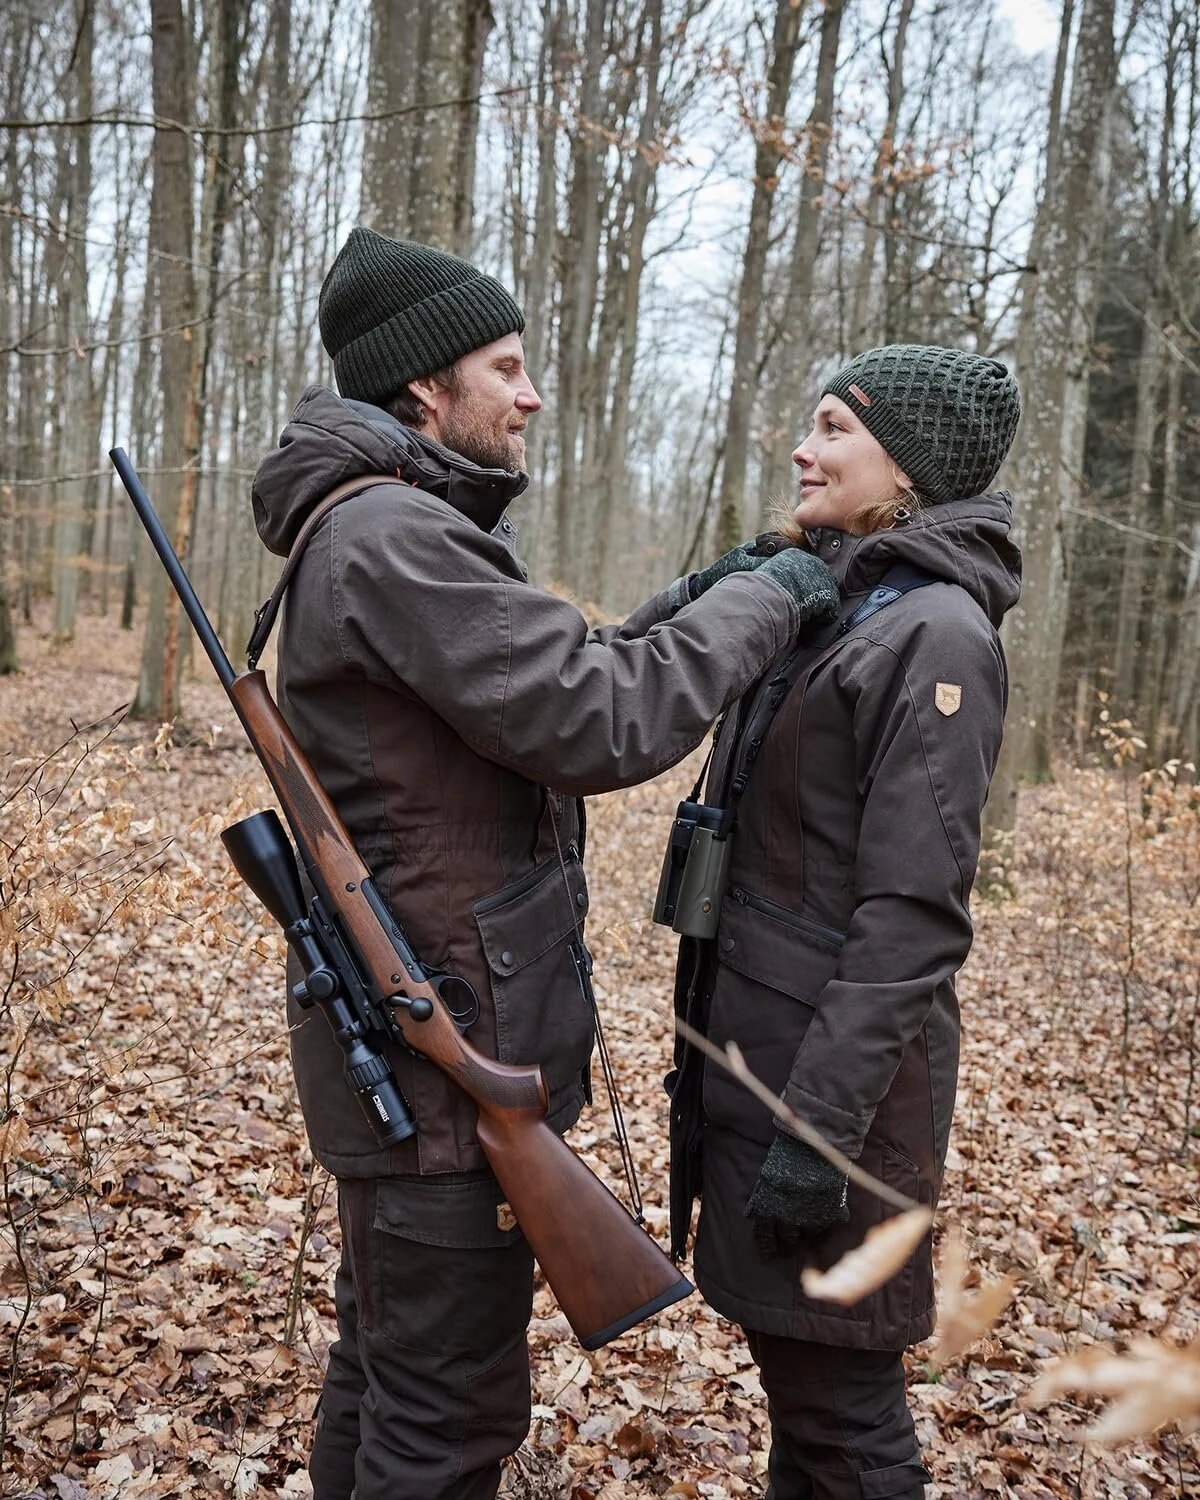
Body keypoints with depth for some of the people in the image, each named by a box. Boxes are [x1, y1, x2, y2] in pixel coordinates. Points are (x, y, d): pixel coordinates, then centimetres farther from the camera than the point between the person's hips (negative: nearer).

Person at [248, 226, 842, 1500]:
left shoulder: (391, 529, 14)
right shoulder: (392, 538, -20)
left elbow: (539, 693, 16)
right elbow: (599, 726, -25)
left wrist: (683, 610, 5)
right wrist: (759, 604, -12)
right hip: (443, 1054, -11)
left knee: (383, 1370, 23)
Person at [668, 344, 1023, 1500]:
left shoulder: (935, 634, -16)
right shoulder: (829, 608, 12)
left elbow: (912, 912, -21)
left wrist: (819, 1126, -22)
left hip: (832, 1062, -9)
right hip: (757, 1042, 9)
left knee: (834, 1404, 6)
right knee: (790, 1364, 21)